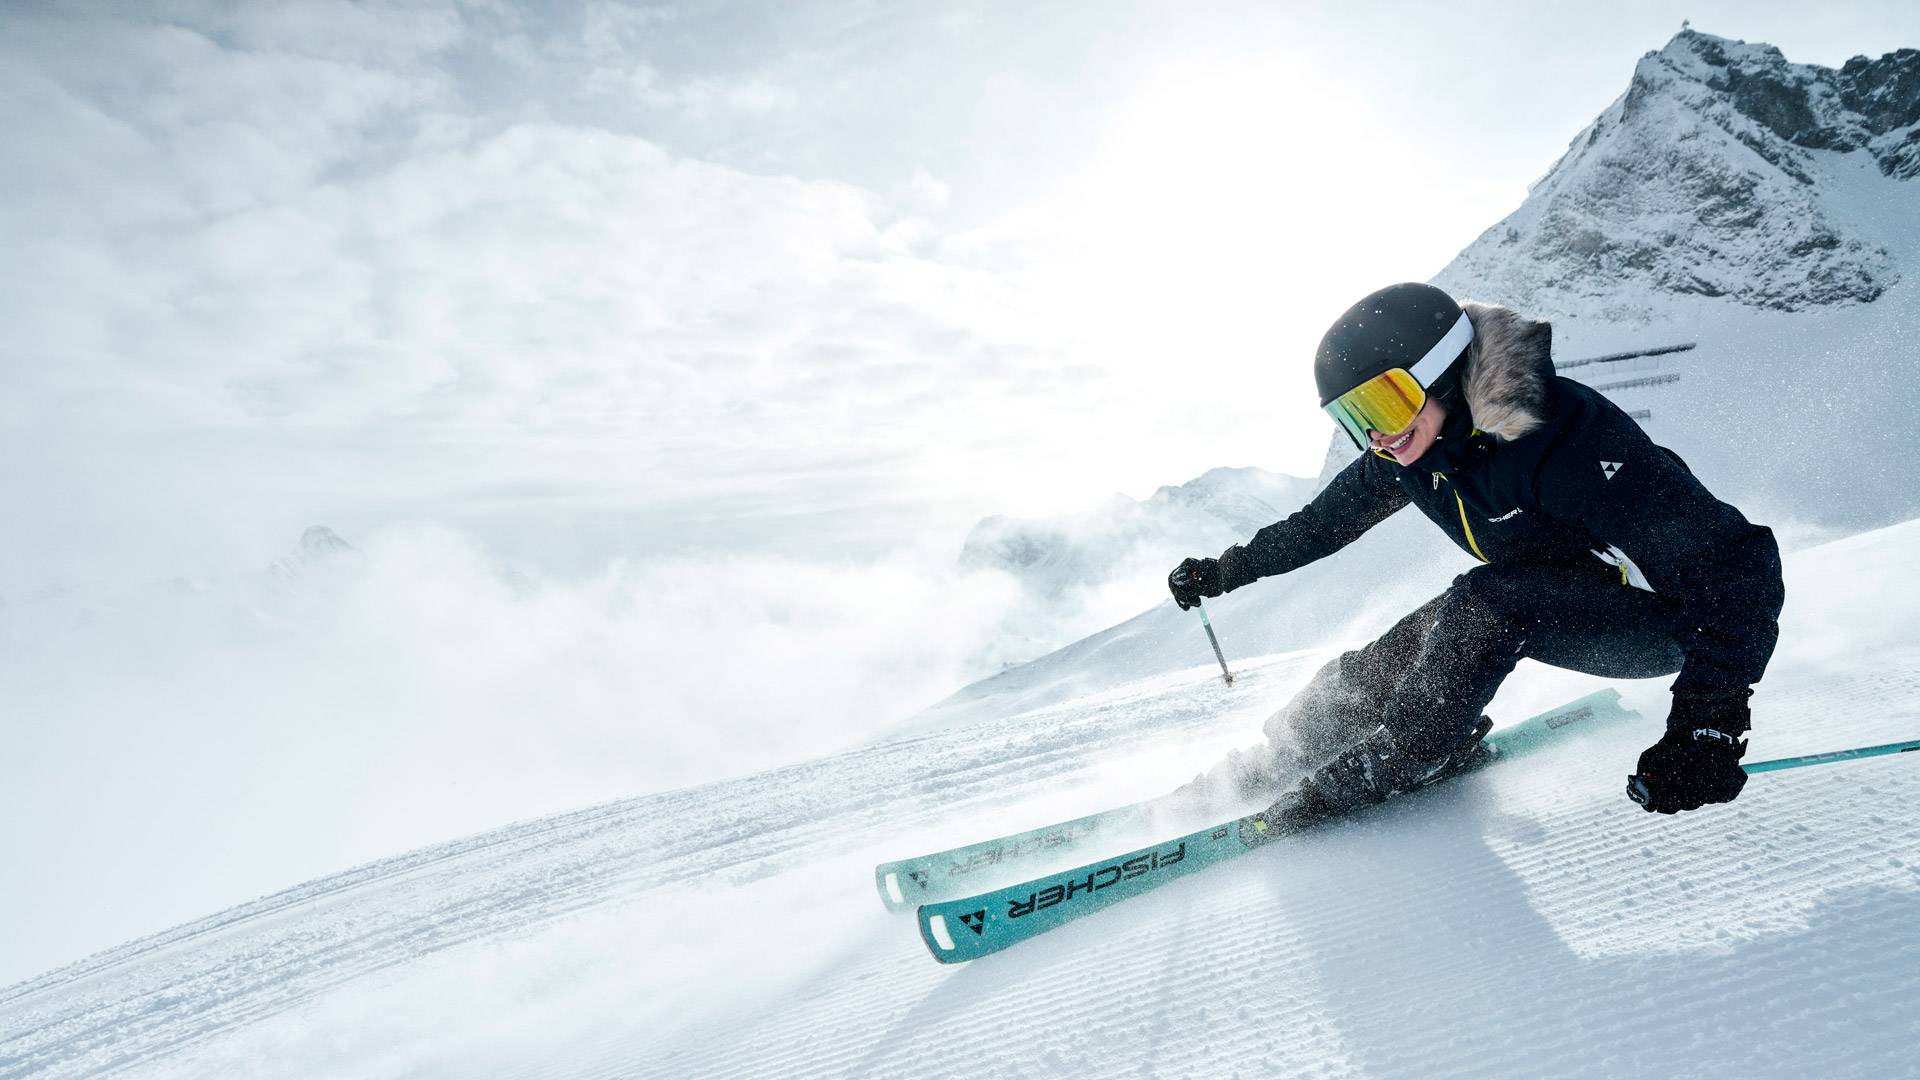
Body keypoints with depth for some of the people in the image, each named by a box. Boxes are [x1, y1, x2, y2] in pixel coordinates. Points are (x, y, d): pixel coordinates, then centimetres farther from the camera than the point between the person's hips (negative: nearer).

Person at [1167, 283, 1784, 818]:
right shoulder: (1404, 456, -12)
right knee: (1398, 649, -9)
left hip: (1668, 617, -7)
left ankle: (1378, 771, -16)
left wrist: (1711, 717, -44)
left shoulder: (1565, 436, -35)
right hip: (1551, 603, 7)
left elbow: (1736, 560, -34)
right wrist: (1228, 570, 7)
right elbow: (1322, 523, 7)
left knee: (1485, 604, -31)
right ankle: (1273, 763, 6)